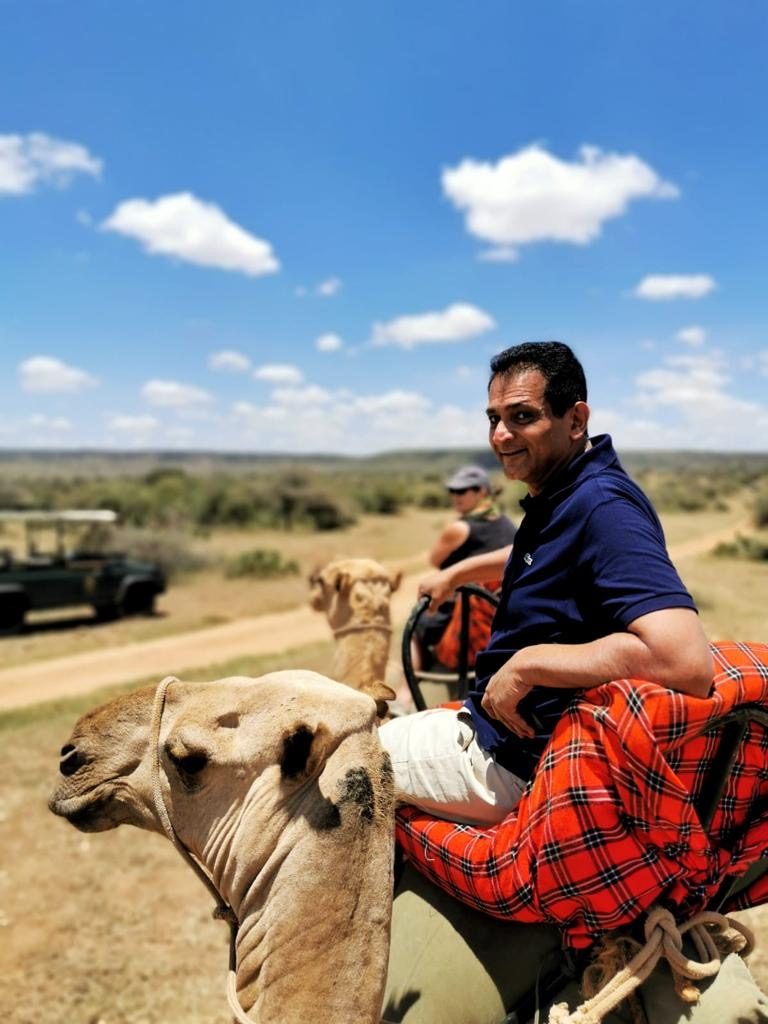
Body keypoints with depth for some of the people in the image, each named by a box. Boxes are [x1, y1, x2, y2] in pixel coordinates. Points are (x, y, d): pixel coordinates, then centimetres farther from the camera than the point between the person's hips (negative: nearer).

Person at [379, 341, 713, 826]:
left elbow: (686, 662, -39)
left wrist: (527, 663, -30)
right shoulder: (561, 498, 4)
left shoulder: (602, 507, -26)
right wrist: (457, 572, 35)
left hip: (516, 761, -9)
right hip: (499, 724, 10)